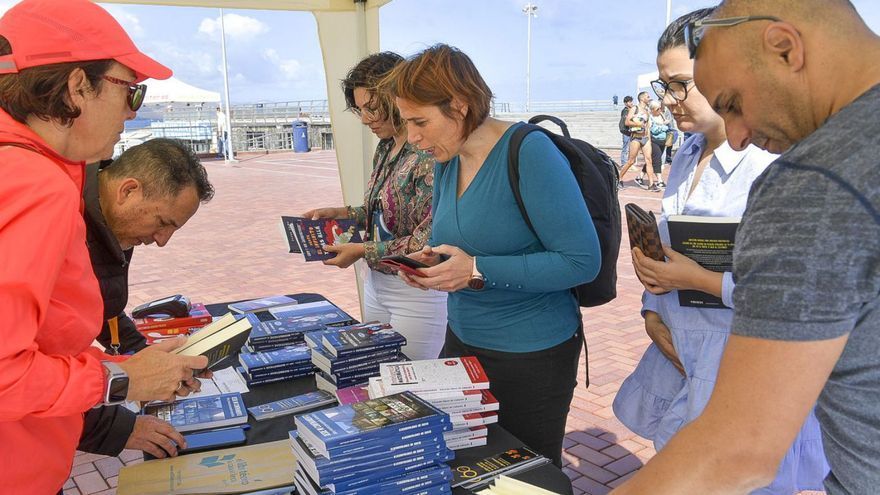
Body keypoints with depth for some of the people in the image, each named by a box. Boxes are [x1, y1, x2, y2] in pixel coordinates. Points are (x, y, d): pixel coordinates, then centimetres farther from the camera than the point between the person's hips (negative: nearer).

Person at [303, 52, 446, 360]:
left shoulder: (428, 155, -20)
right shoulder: (385, 148, 7)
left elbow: (427, 241, -22)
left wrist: (363, 251, -16)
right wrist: (340, 214, 5)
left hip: (417, 291, -8)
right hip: (376, 283, 8)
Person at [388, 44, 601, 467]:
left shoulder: (529, 152, -21)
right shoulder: (446, 161, 3)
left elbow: (582, 261, -24)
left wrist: (478, 271, -25)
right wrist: (431, 260, -6)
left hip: (532, 353, -7)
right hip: (463, 339, 7)